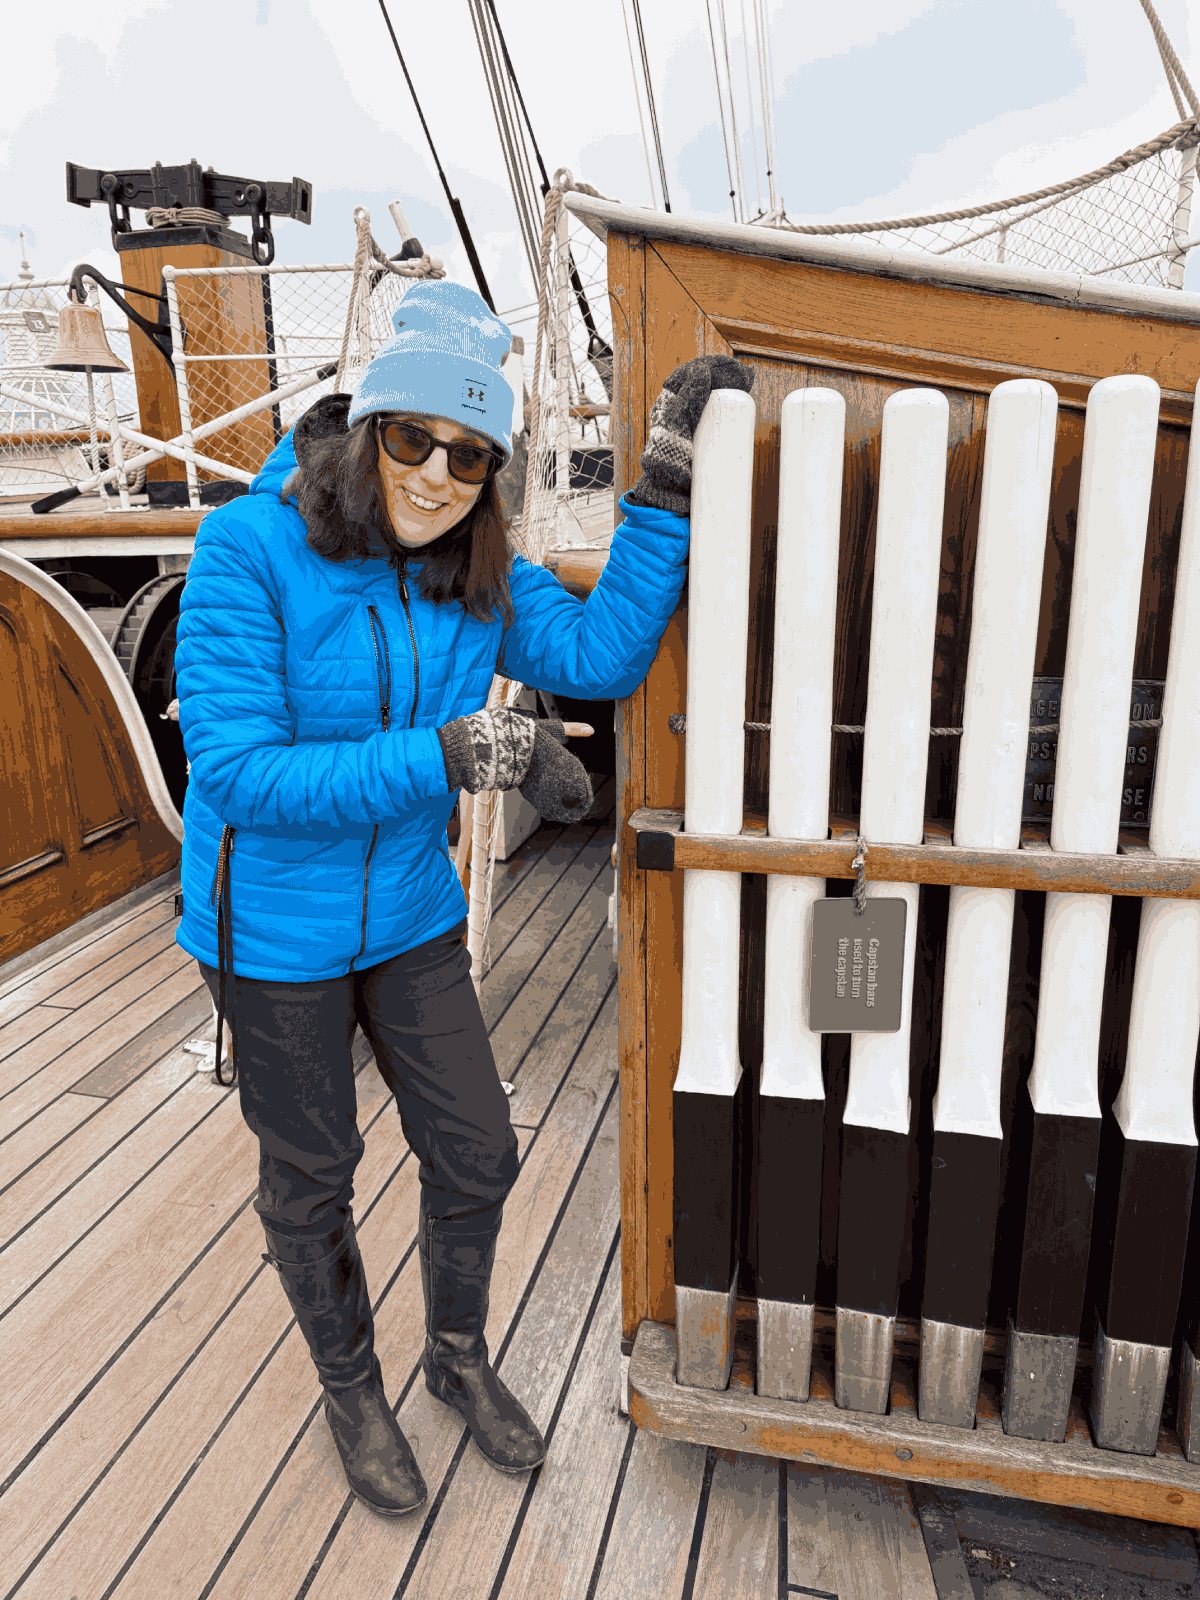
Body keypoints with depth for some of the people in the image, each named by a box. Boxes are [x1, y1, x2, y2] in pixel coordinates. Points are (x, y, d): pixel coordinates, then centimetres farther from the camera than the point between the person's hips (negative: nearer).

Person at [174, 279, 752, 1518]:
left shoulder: (477, 575, -6)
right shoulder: (249, 549, -22)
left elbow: (601, 653, -10)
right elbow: (239, 772, -28)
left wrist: (665, 487, -15)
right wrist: (451, 754, -38)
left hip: (410, 914, 5)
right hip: (274, 930, -4)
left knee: (476, 1155, 15)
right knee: (310, 1180, 17)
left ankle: (459, 1357, 47)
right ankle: (351, 1391, 47)